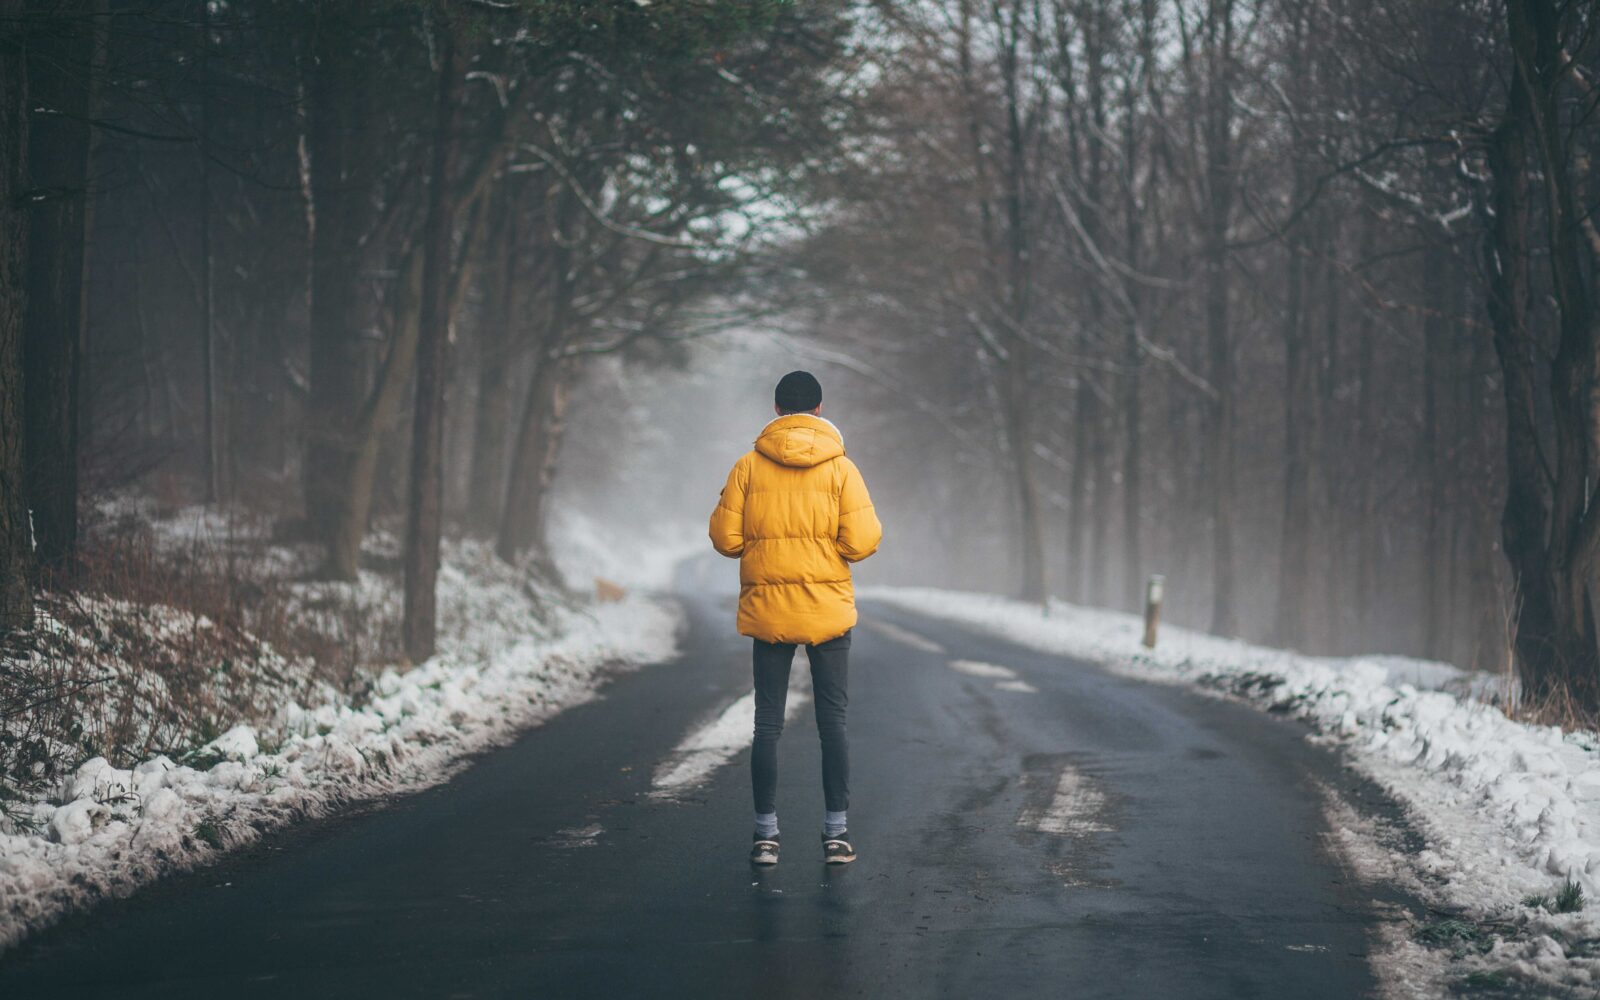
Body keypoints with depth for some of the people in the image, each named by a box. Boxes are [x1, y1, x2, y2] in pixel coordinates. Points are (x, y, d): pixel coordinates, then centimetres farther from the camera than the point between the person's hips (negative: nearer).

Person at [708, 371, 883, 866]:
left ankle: (766, 834, 8)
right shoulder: (840, 468, -4)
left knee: (768, 723, 7)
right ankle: (836, 833, 6)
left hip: (767, 613, 1)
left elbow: (725, 538, -4)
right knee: (832, 721, 6)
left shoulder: (748, 467, -2)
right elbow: (861, 542, -10)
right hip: (829, 611, -1)